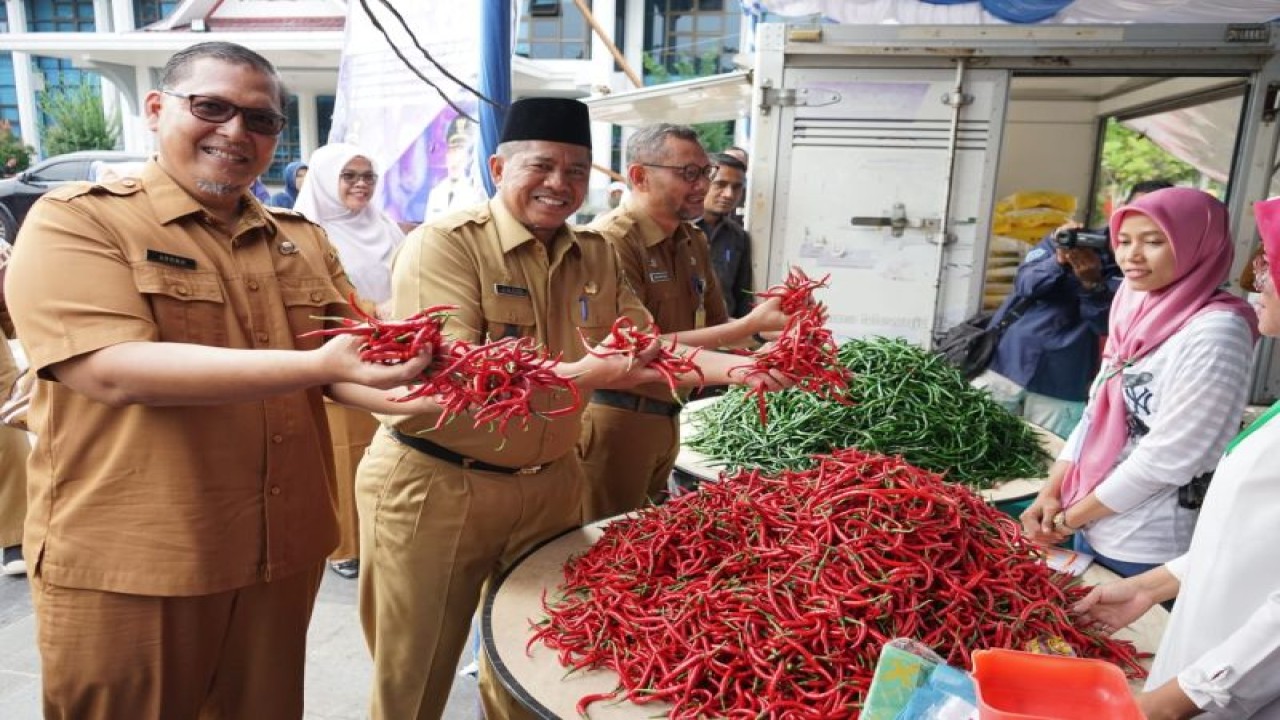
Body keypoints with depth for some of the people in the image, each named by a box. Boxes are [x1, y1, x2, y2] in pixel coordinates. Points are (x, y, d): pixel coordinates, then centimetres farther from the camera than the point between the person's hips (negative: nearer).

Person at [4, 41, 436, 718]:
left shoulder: (301, 239, 8)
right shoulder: (73, 221, -8)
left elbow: (352, 353, 6)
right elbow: (115, 371, -22)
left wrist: (393, 385, -18)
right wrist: (318, 365, -30)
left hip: (284, 555, 5)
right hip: (127, 567, -4)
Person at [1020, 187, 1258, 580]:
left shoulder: (1215, 333, -19)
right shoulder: (1138, 310, 4)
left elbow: (1168, 457, -21)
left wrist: (1069, 518, -12)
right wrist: (1051, 492, -3)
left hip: (1145, 554, -7)